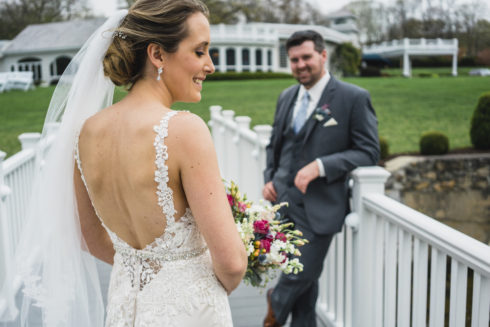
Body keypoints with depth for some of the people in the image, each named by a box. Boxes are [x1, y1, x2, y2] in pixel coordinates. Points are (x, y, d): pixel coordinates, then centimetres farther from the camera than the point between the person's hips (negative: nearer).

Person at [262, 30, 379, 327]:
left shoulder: (354, 98, -7)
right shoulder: (286, 97, 12)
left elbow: (369, 151, -10)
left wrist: (320, 166, -20)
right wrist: (269, 178, 5)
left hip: (318, 207, -5)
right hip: (283, 199, 5)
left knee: (303, 275, 3)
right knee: (302, 277, 13)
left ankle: (277, 303, 35)